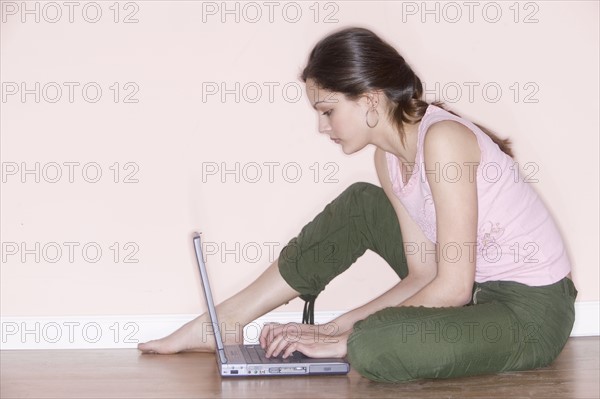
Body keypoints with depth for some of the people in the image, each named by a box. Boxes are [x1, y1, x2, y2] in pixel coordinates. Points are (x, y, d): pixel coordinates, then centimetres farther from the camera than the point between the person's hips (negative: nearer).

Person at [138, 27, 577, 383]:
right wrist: (332, 327, -5)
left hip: (532, 312, -8)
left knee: (374, 346, -34)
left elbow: (452, 288, -25)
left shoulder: (442, 137, -24)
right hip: (478, 290, 8)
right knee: (361, 204, 8)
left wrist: (341, 341, -19)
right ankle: (230, 319, 12)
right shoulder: (389, 157, 2)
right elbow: (424, 274, 3)